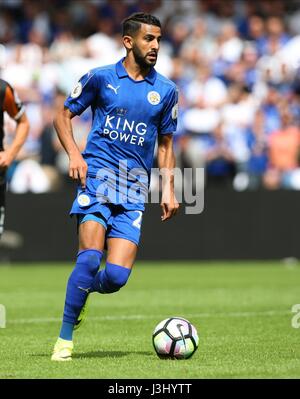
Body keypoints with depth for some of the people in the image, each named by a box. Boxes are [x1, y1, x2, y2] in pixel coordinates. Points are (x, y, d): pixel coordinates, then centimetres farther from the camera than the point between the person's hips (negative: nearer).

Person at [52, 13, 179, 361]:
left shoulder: (166, 91, 12)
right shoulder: (100, 78, 4)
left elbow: (165, 145, 20)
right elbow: (63, 116, 11)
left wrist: (168, 190, 9)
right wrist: (74, 154, -6)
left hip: (134, 188, 3)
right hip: (97, 175, -3)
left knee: (116, 276, -11)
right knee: (91, 256, -22)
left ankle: (78, 293, 24)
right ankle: (65, 339, -10)